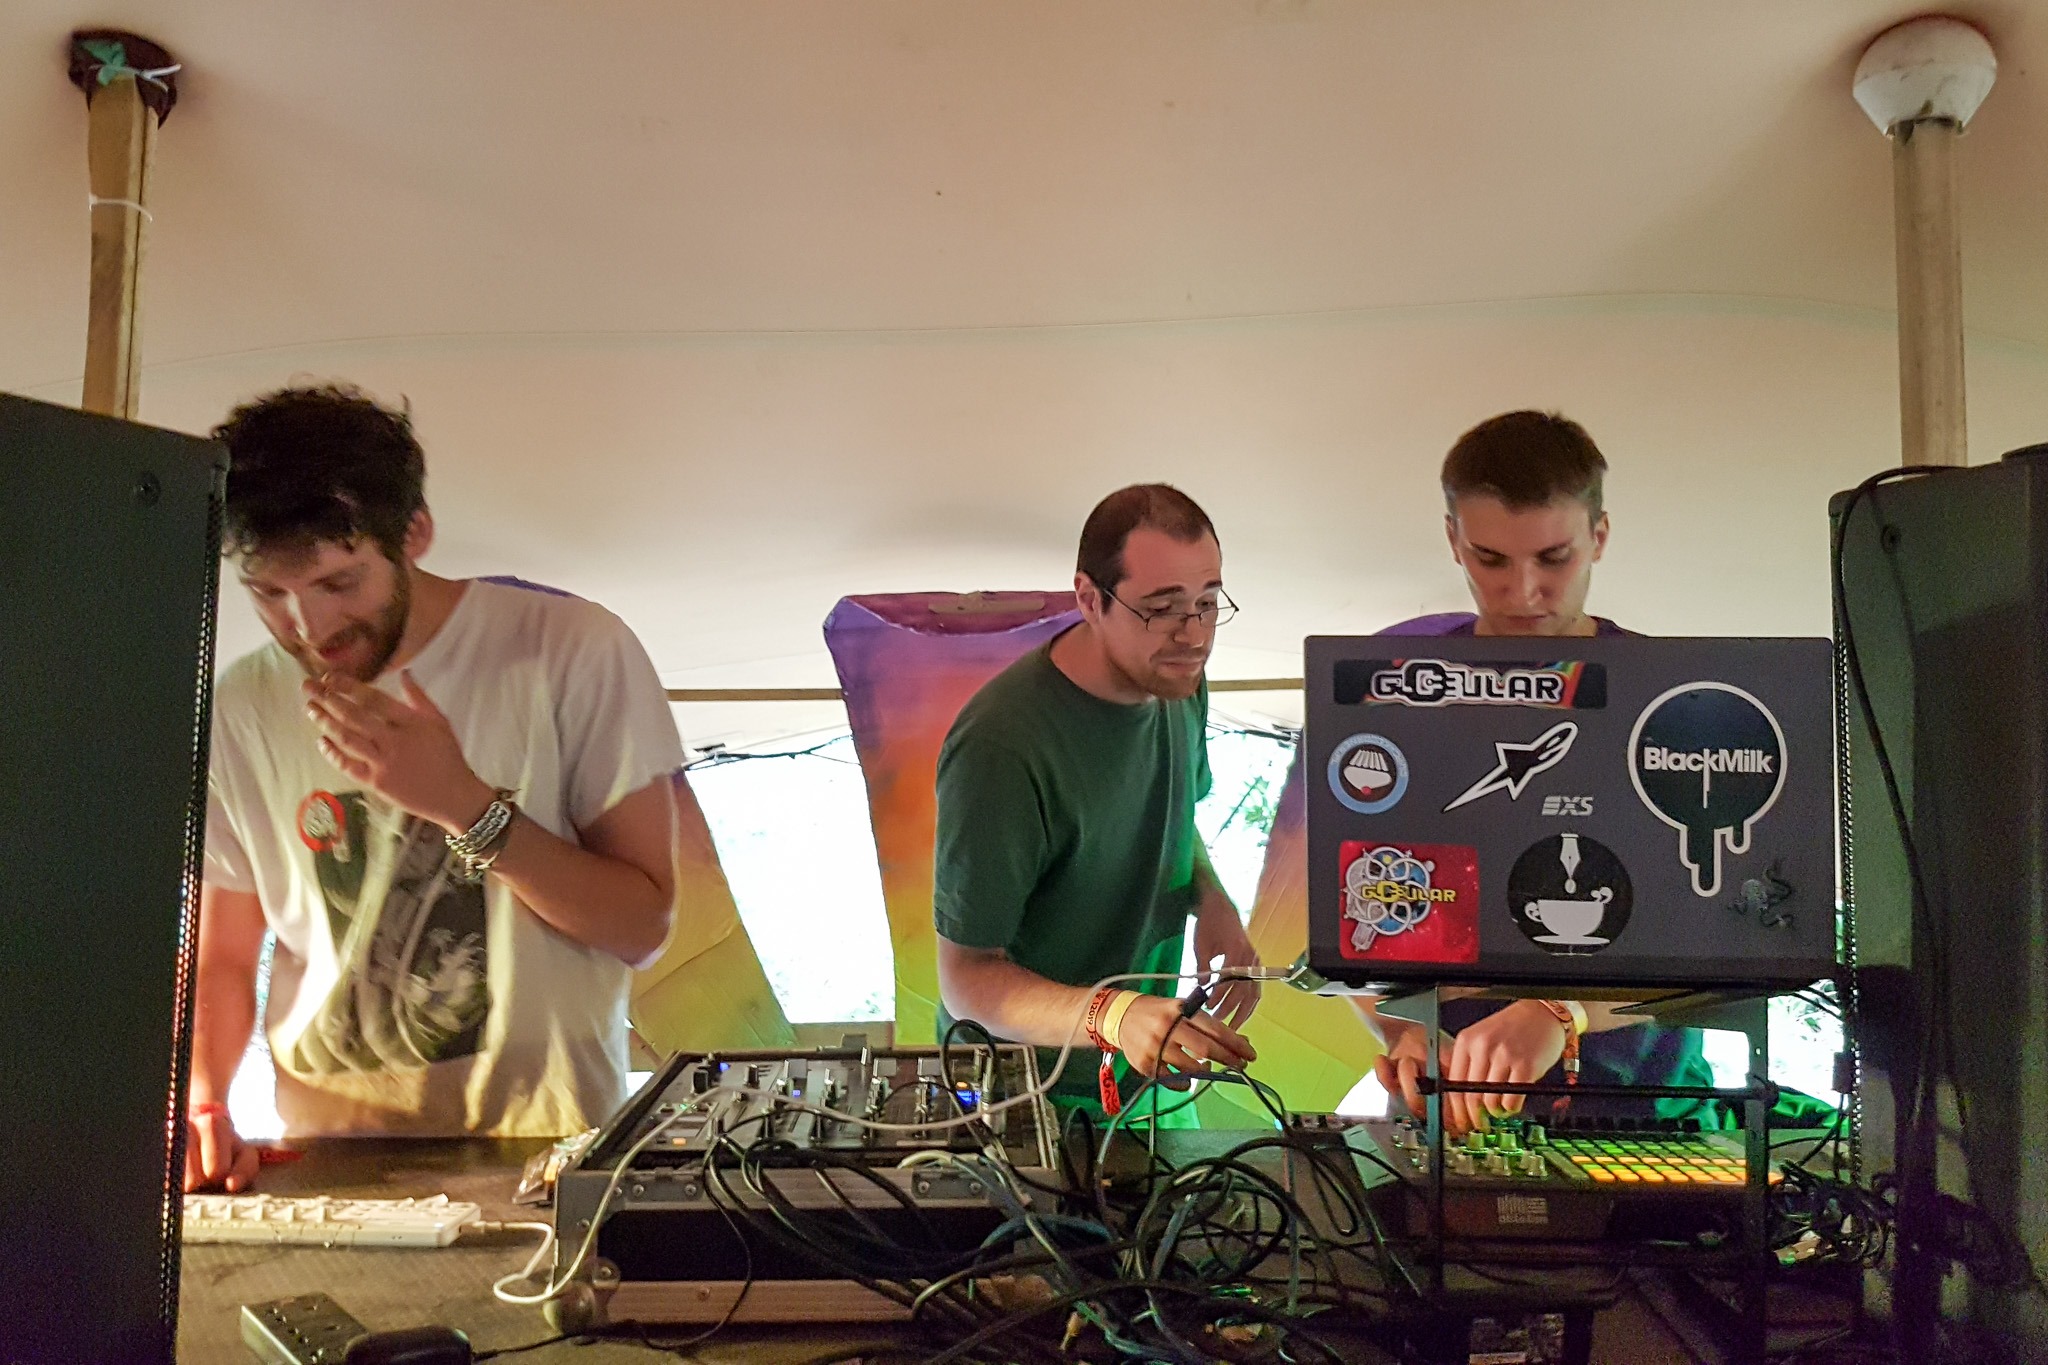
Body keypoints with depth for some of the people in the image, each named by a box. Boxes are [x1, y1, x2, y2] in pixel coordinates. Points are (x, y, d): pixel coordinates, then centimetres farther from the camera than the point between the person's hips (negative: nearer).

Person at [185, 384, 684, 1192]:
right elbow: (221, 958, 10)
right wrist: (199, 1102, -9)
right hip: (326, 1153, 5)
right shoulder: (238, 711, 2)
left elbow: (642, 925, -8)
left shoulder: (574, 653, -9)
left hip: (545, 1142, -4)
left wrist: (466, 805, -19)